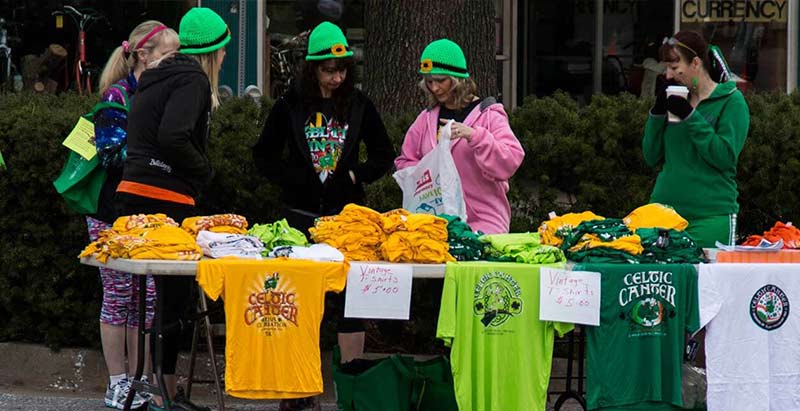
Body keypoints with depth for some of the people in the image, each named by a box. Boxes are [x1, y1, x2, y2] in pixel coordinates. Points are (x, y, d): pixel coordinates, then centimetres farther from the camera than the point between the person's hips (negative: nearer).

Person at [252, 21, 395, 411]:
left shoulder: (358, 104, 5)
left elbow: (383, 155, 13)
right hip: (301, 213, -1)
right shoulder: (291, 104, 2)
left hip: (346, 211, 1)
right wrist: (295, 179, -6)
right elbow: (264, 156, 7)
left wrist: (356, 174, -3)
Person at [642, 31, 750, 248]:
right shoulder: (675, 100, 13)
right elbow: (652, 157, 11)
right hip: (665, 210, 5)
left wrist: (690, 116, -16)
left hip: (711, 215, -5)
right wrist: (657, 113, -1)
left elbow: (725, 158, -14)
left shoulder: (731, 101, -2)